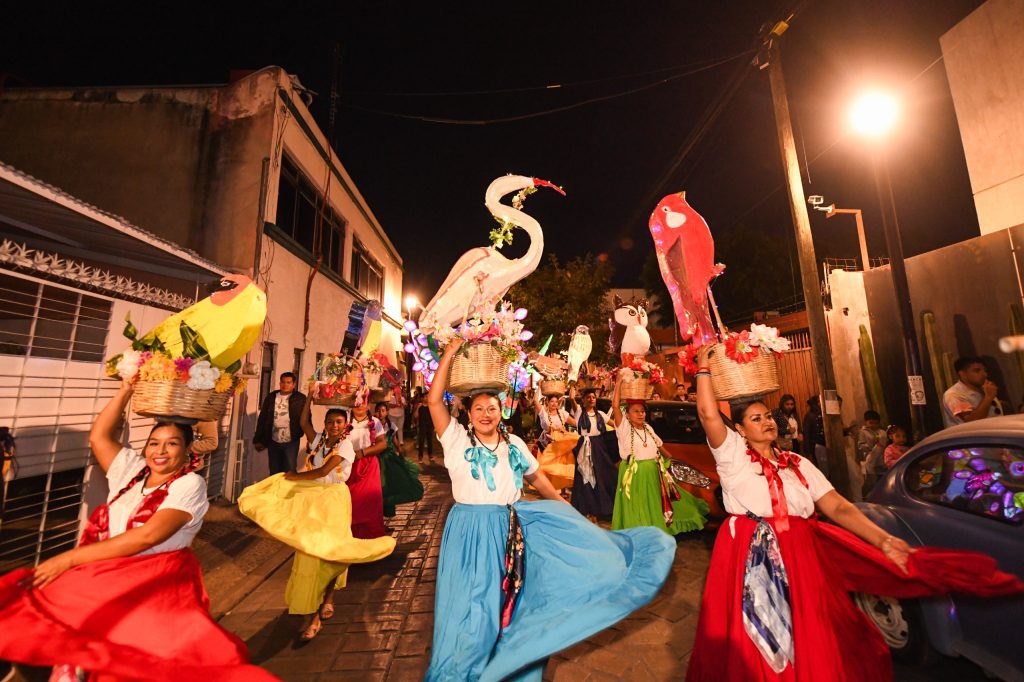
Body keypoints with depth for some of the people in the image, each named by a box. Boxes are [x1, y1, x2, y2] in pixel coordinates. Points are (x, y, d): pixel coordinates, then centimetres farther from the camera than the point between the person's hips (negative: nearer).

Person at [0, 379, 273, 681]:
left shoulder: (189, 484, -9)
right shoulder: (133, 467, 11)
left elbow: (146, 536, -16)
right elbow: (98, 436, 9)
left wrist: (69, 558, -12)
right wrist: (126, 390, 4)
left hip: (155, 582, -6)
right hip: (104, 573, 7)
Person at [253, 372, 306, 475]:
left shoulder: (300, 399, -5)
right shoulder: (271, 397, 4)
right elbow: (262, 419, 8)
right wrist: (258, 440, 6)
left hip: (291, 443, -3)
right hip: (273, 442, 4)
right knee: (274, 473, 15)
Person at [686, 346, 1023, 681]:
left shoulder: (798, 464, 11)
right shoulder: (733, 454, -5)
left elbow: (838, 508, 5)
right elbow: (708, 414, -18)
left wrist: (883, 540, -11)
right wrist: (703, 367, -15)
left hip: (801, 554, 5)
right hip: (750, 557, -4)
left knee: (811, 645, 16)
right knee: (755, 649, 5)